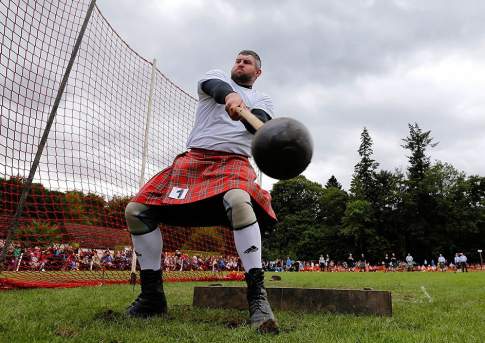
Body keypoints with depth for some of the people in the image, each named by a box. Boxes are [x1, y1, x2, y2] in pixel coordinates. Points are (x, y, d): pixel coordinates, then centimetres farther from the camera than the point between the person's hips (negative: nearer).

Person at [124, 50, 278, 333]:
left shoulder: (262, 100, 20)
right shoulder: (217, 76, 22)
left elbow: (260, 124, -5)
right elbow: (217, 88, -6)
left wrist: (244, 112, -30)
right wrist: (231, 96, -31)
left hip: (234, 162, -2)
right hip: (194, 159, 3)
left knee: (239, 202, -38)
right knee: (136, 210, -7)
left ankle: (257, 296, -32)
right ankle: (153, 296, 5)